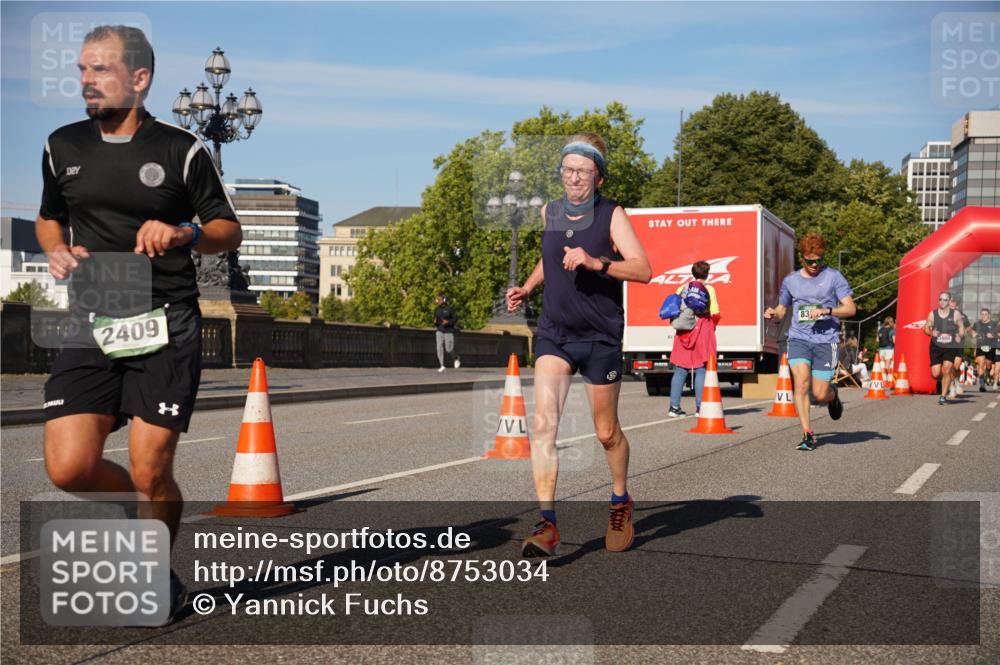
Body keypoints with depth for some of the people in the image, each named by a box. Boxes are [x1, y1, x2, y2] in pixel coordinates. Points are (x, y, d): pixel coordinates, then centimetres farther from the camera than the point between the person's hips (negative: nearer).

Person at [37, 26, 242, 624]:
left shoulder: (181, 149, 1)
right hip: (90, 328, 4)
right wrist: (57, 251, 4)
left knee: (150, 471, -6)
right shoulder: (63, 147, 12)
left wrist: (183, 233, -14)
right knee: (69, 468, -9)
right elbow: (49, 218, 26)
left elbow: (230, 230, 6)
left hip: (166, 328, -3)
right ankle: (153, 509, 23)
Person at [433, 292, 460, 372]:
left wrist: (448, 322, -22)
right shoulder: (437, 309, 6)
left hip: (449, 331, -4)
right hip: (440, 331, 4)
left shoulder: (450, 308, -8)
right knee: (439, 347, -11)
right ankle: (442, 366, -9)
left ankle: (456, 358, 28)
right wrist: (435, 322, -7)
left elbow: (455, 318, -6)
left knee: (448, 349, -4)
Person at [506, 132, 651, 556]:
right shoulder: (550, 212, 6)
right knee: (543, 422, -17)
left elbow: (643, 270, -20)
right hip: (553, 333, 3)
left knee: (606, 433, 11)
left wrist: (595, 263, -32)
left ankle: (620, 502, 38)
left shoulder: (612, 215, -8)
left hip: (601, 337, -3)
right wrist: (527, 287, 12)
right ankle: (547, 524, -18)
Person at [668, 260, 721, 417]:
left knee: (680, 370, 6)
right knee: (701, 370, 0)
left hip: (683, 333, 3)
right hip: (703, 332, -3)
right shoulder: (709, 289, -2)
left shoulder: (681, 289, 8)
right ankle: (700, 407, -3)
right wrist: (712, 327, 9)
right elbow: (715, 314, -7)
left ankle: (674, 407, 4)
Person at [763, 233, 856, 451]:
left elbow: (850, 308, -1)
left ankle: (833, 395, 36)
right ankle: (807, 434, -12)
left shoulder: (833, 277, 2)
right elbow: (783, 308, 25)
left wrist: (826, 311, -18)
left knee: (820, 396, -3)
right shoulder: (790, 280, 11)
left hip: (826, 340, -2)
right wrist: (773, 313, 1)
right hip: (798, 338, 2)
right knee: (801, 381, -20)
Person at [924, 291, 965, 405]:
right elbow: (926, 328, 8)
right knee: (935, 374, -4)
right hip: (936, 347, 1)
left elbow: (961, 327, 11)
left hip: (950, 347, -1)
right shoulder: (932, 314, 1)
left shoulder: (955, 314, 0)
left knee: (946, 370, -13)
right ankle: (947, 382, 32)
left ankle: (943, 396, -1)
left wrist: (960, 336, -9)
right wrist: (931, 333, -14)